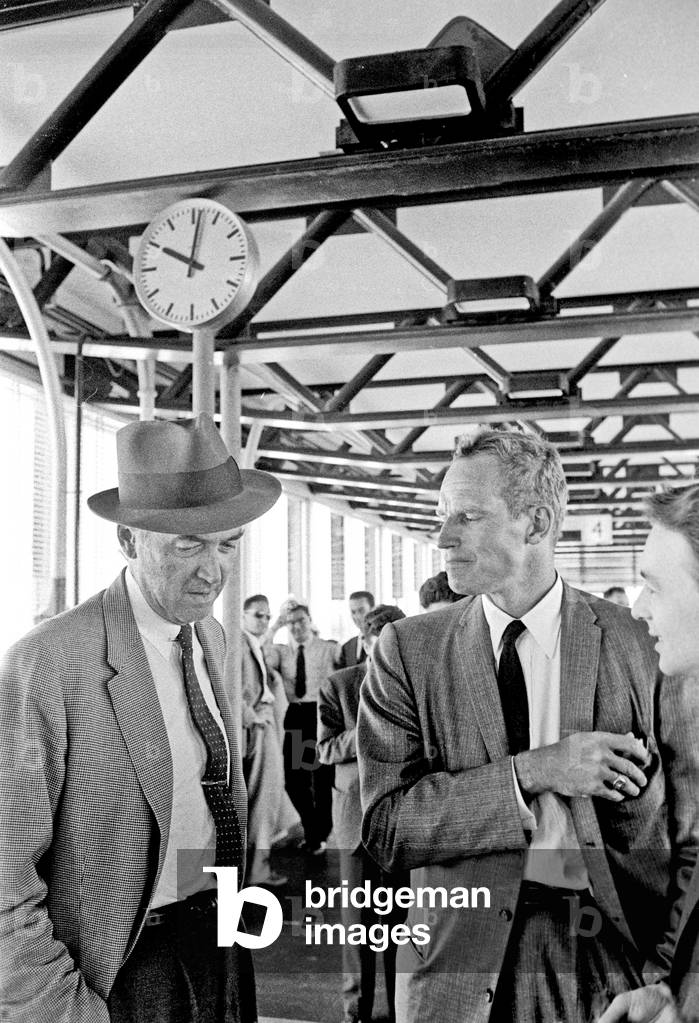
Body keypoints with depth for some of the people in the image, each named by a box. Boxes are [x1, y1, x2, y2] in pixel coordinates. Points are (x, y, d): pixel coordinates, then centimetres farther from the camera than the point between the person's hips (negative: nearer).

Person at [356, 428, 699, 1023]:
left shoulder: (642, 647, -7)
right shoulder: (409, 651, -5)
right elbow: (387, 827, -11)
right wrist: (532, 772, -20)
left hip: (616, 959, 0)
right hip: (462, 962, 1)